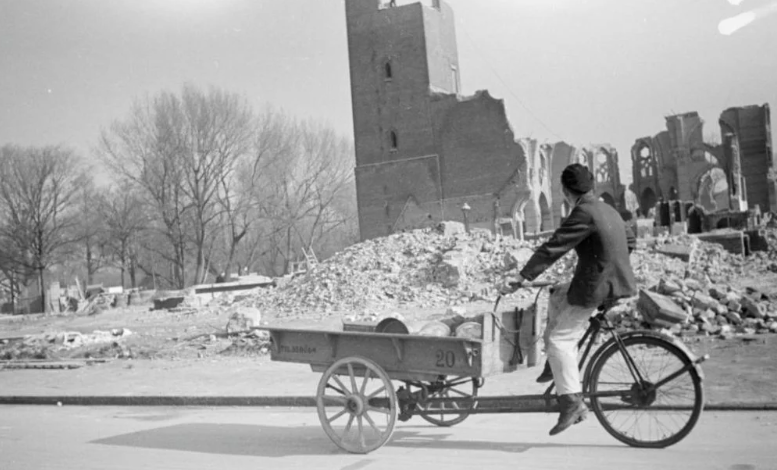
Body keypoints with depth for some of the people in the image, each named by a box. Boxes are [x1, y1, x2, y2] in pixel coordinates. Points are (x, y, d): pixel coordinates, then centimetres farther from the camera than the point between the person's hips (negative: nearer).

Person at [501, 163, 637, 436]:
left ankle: (572, 402, -8)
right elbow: (630, 242, 23)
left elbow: (553, 248, -21)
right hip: (616, 280, 10)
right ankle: (556, 364, 27)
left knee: (560, 339, -6)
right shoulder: (608, 210, 11)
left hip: (596, 288, -10)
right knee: (557, 297, 25)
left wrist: (522, 277, -20)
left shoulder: (583, 214, -17)